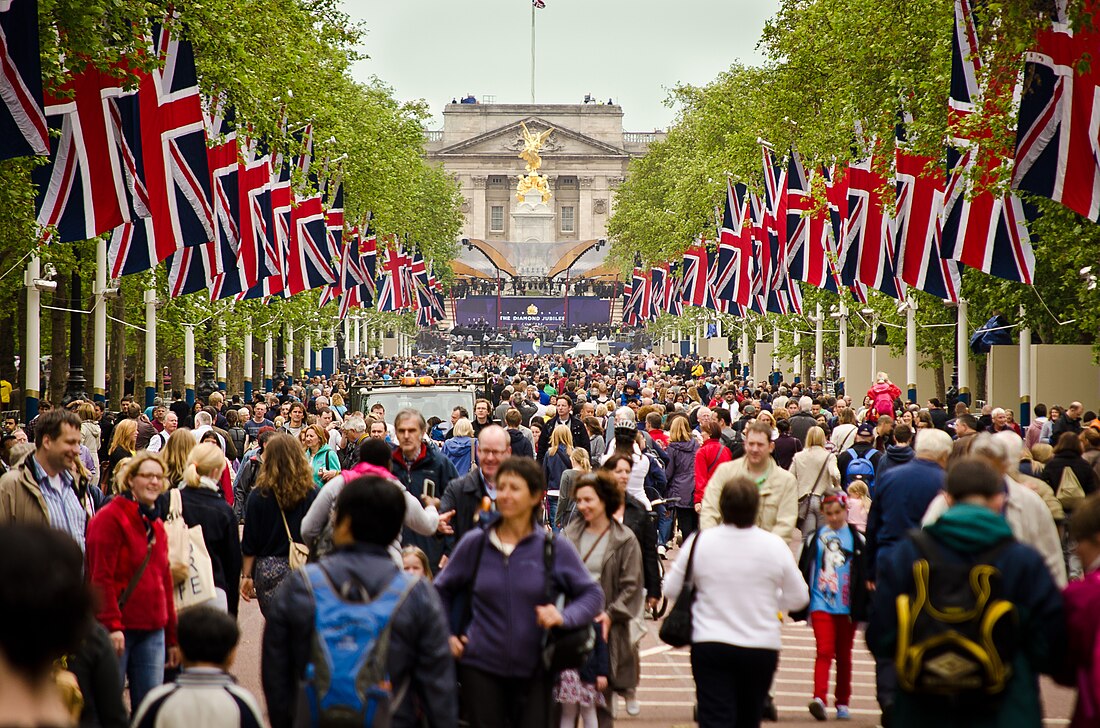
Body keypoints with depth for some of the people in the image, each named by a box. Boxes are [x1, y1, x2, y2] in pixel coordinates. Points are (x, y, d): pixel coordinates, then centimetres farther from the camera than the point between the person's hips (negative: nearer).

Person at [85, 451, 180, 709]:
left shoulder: (156, 525, 17)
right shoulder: (110, 517, -7)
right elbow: (101, 577, -14)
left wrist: (172, 637, 19)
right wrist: (111, 625, -21)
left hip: (153, 631, 7)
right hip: (118, 630, -7)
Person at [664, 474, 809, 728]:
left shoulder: (698, 542, -9)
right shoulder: (775, 545, -7)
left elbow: (672, 589, 0)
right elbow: (799, 598, 2)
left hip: (711, 646, -1)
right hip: (762, 648, 2)